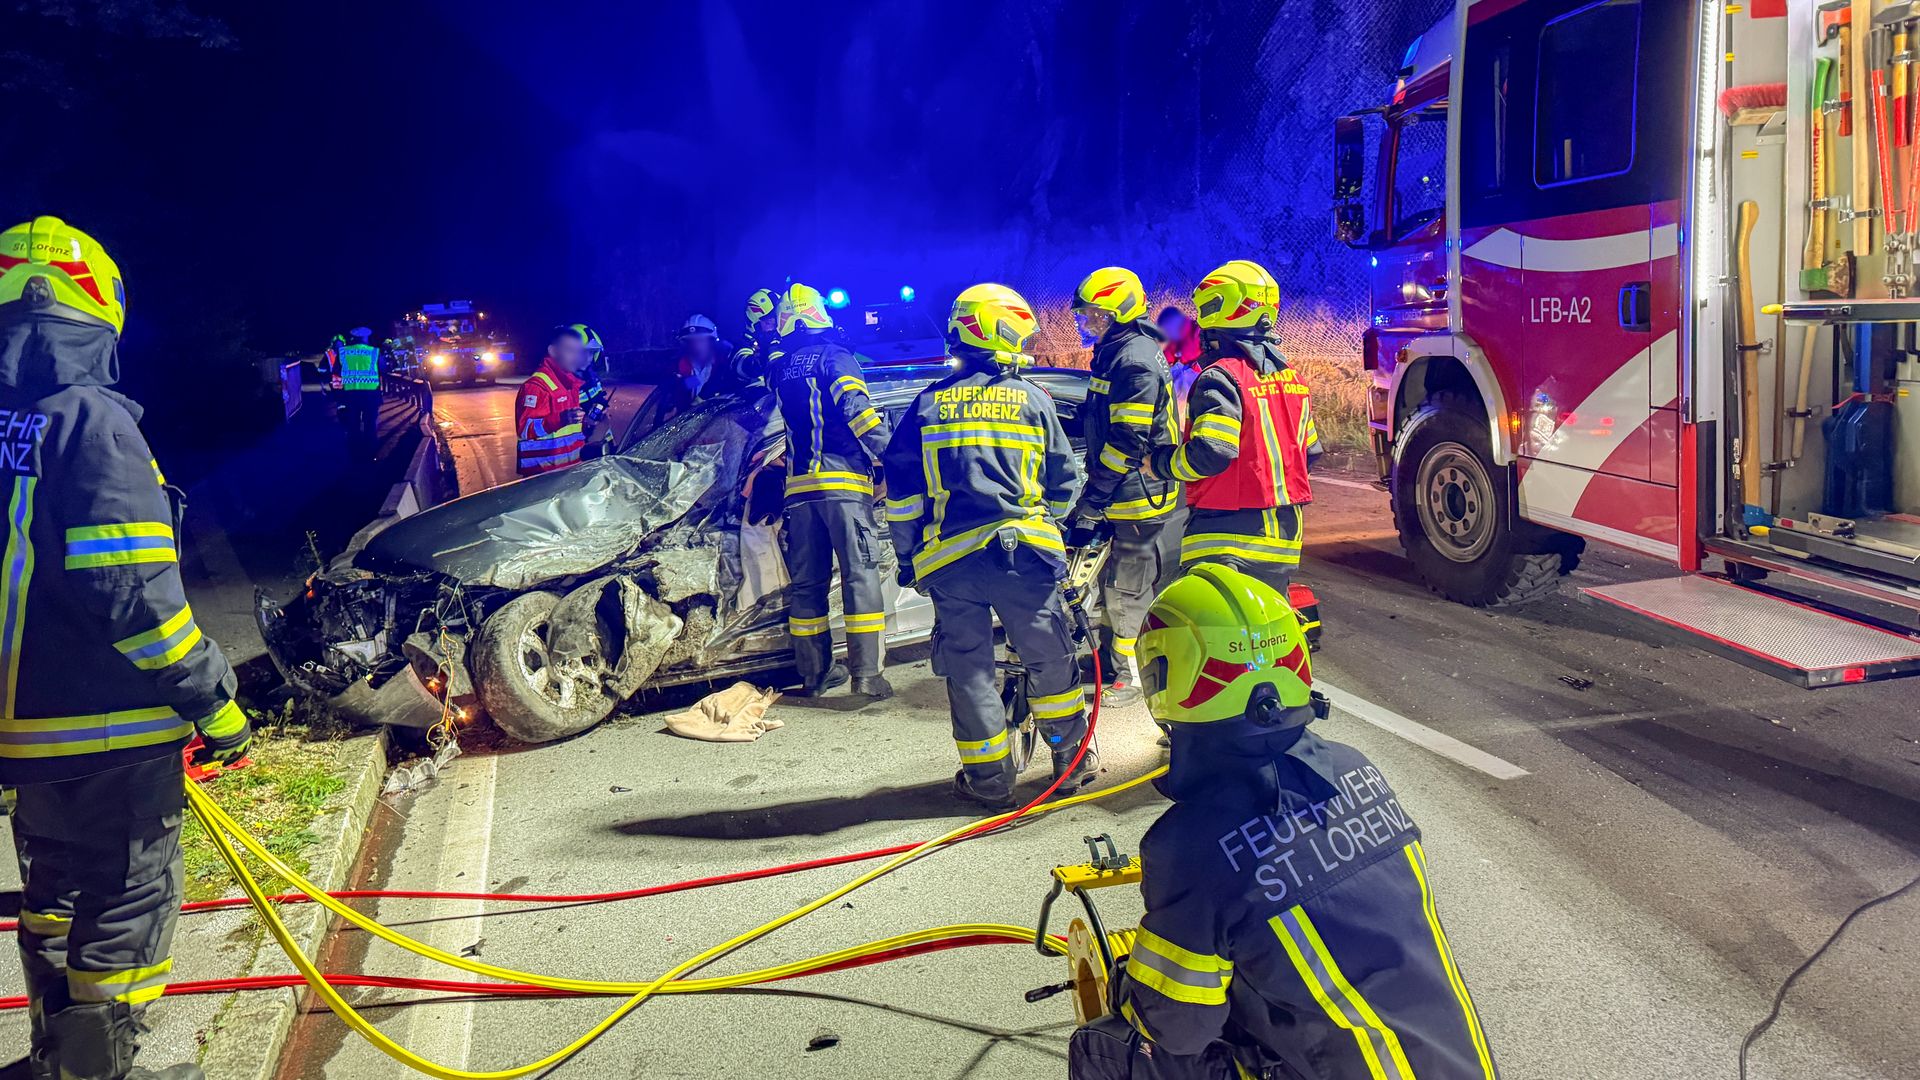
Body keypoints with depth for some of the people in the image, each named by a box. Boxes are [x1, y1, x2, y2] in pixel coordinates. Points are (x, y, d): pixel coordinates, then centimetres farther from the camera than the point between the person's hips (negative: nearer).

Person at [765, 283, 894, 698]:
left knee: (806, 581, 9)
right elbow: (857, 410, -14)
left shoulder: (777, 366, 14)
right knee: (860, 573, -5)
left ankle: (814, 672, 15)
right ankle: (866, 672, -10)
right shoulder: (835, 357, -2)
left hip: (799, 485, 5)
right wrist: (889, 453, -7)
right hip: (842, 480, -5)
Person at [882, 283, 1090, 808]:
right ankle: (1072, 760, 25)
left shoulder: (930, 402, 7)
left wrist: (909, 558, 14)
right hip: (1024, 555, -1)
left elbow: (901, 489, 6)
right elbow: (1064, 479, 10)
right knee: (1050, 658, 13)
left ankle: (989, 779, 15)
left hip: (949, 559, 1)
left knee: (968, 667, 9)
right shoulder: (1033, 399, 4)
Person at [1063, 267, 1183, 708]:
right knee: (1113, 583, 18)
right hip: (1121, 494, 10)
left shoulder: (1135, 361, -19)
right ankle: (1110, 661, 31)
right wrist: (1093, 497, 21)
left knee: (1129, 589, -3)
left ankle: (1131, 677, 8)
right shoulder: (1114, 354, 14)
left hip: (1140, 496, -10)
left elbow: (1128, 443, -24)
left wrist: (1091, 505, -22)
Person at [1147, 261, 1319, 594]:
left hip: (1227, 538, -8)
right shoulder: (1292, 378, 11)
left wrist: (1160, 462, -7)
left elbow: (1210, 453, -24)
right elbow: (1310, 451, 17)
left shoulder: (1220, 378, -15)